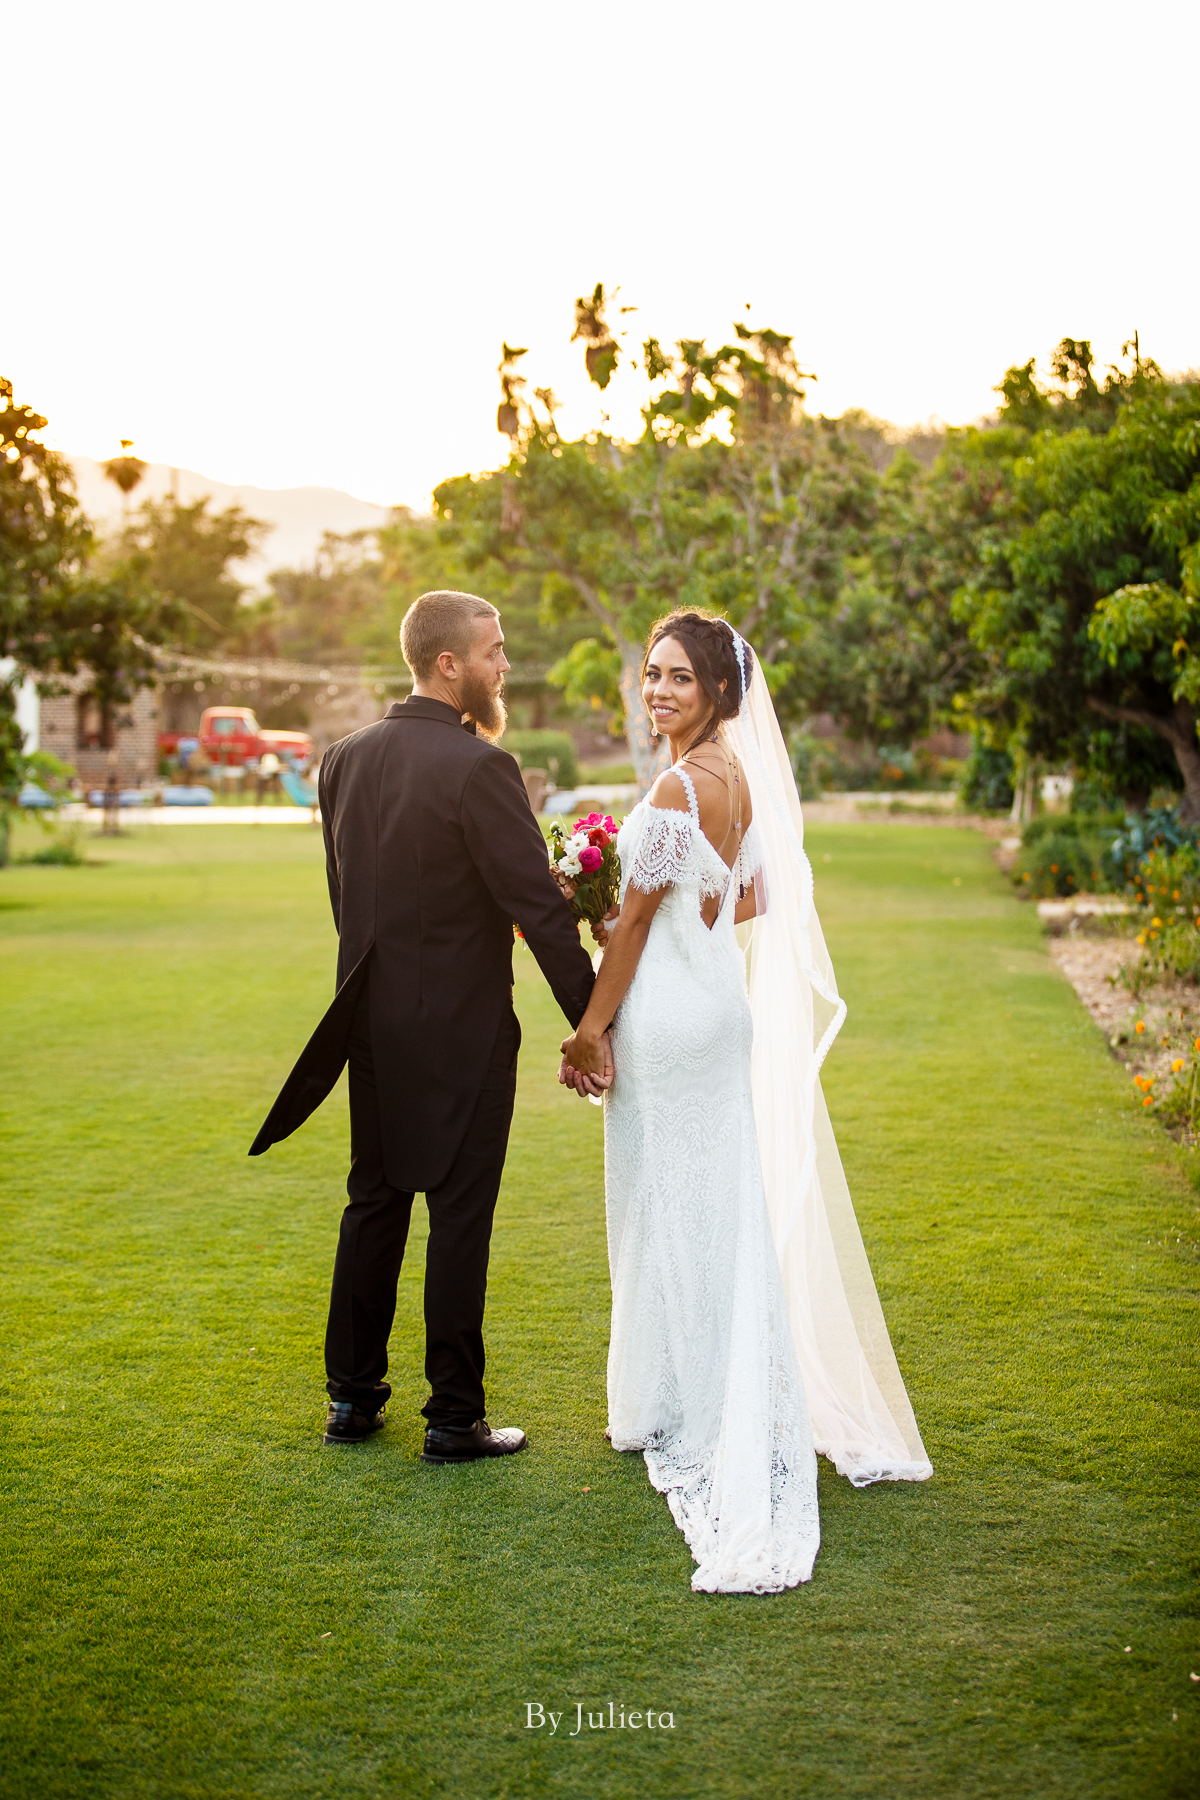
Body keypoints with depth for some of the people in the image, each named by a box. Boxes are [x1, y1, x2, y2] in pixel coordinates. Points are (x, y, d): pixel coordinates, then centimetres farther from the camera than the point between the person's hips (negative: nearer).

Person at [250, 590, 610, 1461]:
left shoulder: (345, 759, 4)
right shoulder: (479, 766, -17)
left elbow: (345, 891, 11)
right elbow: (538, 904, -17)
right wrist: (590, 1021, -13)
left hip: (373, 1021, 7)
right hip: (461, 1026, -6)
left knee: (374, 1202, 16)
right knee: (460, 1214, 3)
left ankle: (353, 1396, 24)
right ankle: (454, 1416, 11)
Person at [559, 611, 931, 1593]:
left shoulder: (677, 789, -19)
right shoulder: (741, 778, 8)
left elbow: (637, 924, -16)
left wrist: (590, 1028, -9)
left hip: (667, 1017, -9)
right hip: (723, 1006, 9)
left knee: (673, 1214, 2)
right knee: (720, 1209, 16)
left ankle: (683, 1414, 13)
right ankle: (741, 1405, 27)